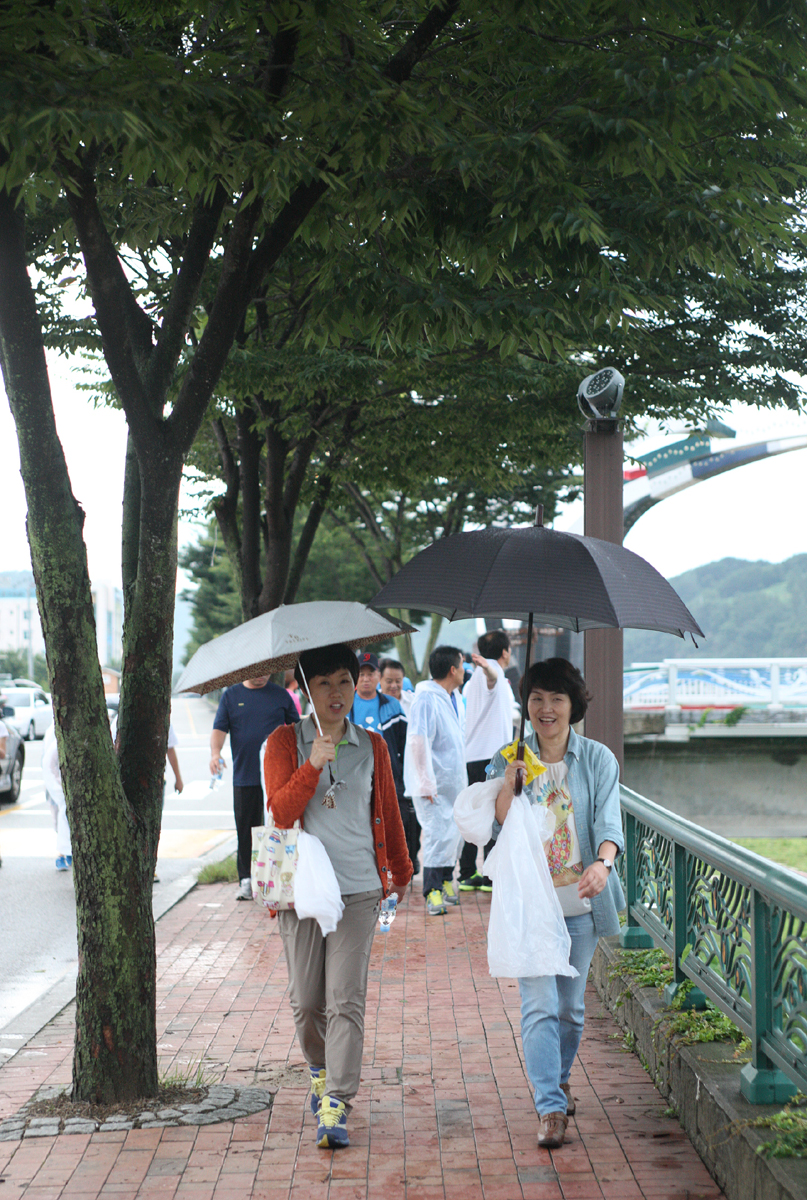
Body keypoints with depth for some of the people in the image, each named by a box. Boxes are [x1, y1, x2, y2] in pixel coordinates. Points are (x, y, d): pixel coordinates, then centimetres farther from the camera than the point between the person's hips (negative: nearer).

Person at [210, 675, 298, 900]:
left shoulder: (280, 695, 9)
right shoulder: (231, 695, 10)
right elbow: (219, 728, 4)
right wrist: (215, 752, -14)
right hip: (244, 776, 1)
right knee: (245, 829, 3)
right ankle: (246, 879, 10)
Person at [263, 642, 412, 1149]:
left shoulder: (372, 746, 9)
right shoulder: (285, 743, 2)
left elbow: (388, 813, 18)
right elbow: (280, 812, -8)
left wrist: (400, 871, 27)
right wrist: (313, 766, -20)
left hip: (359, 888, 0)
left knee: (346, 999, -8)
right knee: (306, 1000, 6)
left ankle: (336, 1107, -7)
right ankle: (320, 1071, 34)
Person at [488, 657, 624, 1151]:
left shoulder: (598, 760, 2)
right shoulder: (509, 761, 3)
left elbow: (609, 822, -9)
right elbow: (499, 830, -3)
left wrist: (603, 863, -29)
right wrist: (508, 783, -19)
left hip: (581, 904, 1)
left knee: (571, 1005, 12)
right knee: (539, 1004, -11)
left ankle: (559, 1078, 37)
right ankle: (551, 1107, -10)